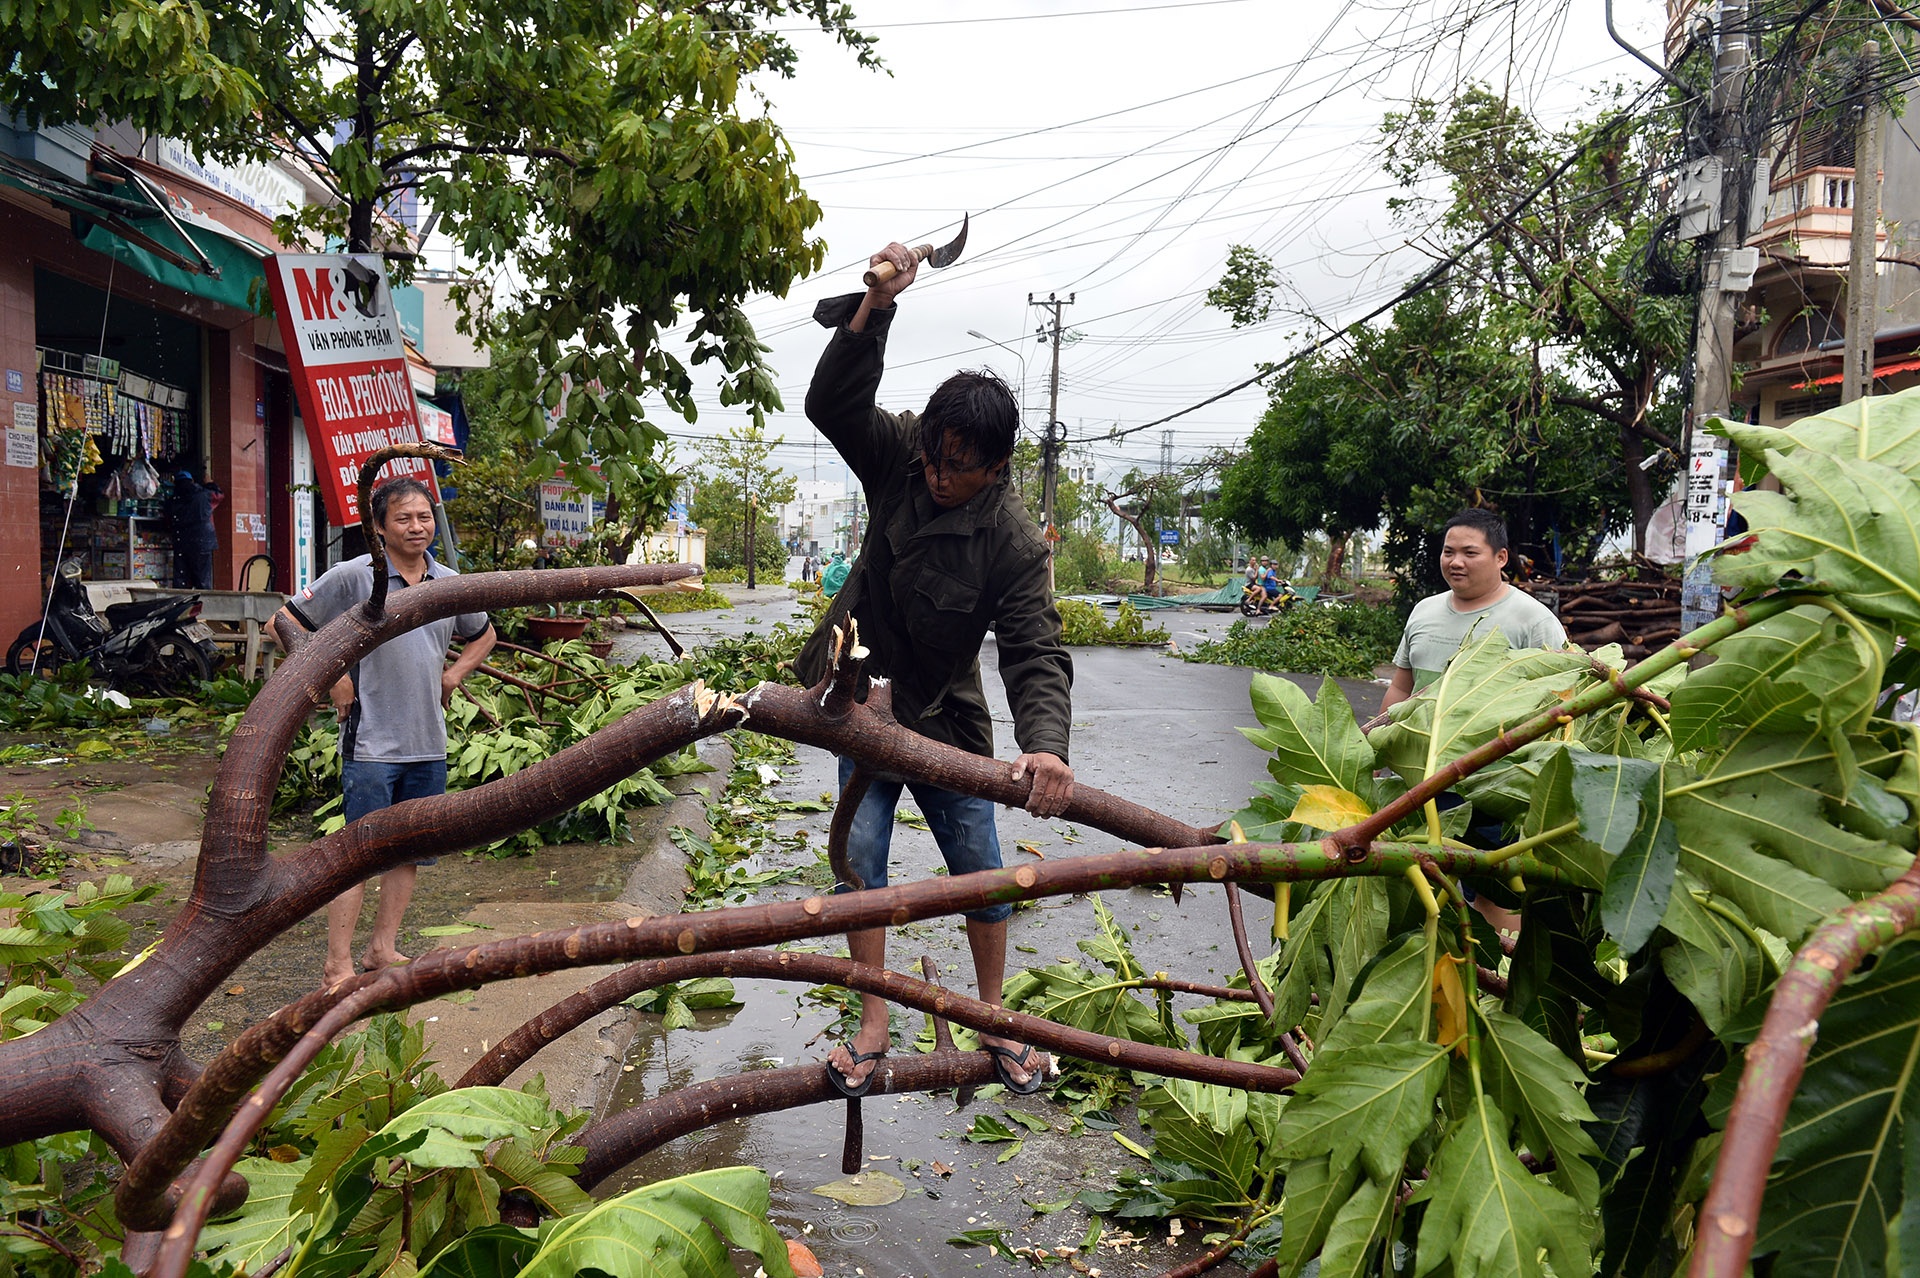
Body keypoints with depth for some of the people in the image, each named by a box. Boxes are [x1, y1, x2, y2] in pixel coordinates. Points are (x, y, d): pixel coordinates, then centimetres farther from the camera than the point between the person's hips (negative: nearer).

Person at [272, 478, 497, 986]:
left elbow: (483, 635, 26)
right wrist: (332, 679, -8)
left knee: (409, 851, 13)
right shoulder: (354, 576, -8)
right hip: (371, 741, -6)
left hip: (429, 743, 6)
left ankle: (383, 949, 26)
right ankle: (339, 966, 5)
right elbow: (286, 623, -4)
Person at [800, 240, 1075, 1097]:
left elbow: (1037, 652, -27)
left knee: (980, 870, 6)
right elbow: (832, 402, -19)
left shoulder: (1013, 540, -22)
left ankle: (994, 1019, 25)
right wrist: (875, 306, -34)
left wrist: (1046, 743, -45)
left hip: (945, 719, -2)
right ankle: (873, 1027, 10)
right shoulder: (899, 457, -10)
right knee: (861, 856, 0)